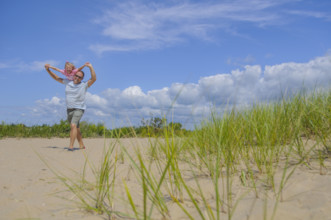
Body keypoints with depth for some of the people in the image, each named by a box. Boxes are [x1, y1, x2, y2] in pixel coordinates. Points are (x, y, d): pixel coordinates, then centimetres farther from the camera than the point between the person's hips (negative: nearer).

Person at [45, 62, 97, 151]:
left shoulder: (84, 85, -6)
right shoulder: (68, 82, 6)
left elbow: (94, 79, -20)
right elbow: (56, 78, 16)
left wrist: (90, 67, -23)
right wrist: (48, 70, 9)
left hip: (79, 109, -6)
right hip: (69, 109, 6)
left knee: (73, 125, -24)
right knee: (76, 128, 15)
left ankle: (71, 146, -26)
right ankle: (81, 145, 29)